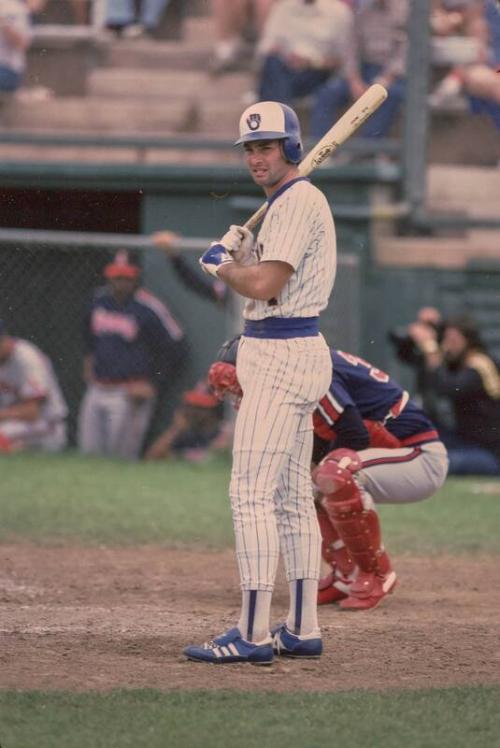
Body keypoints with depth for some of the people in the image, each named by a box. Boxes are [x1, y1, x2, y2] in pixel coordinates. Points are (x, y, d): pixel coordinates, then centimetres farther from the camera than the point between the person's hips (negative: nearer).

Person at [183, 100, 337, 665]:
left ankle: (252, 635, -16)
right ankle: (302, 629, 16)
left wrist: (221, 264, -5)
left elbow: (265, 286, -22)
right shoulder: (286, 204, 18)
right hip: (294, 353, 11)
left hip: (280, 358, -11)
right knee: (292, 495, 12)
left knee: (251, 491, -13)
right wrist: (240, 255, 7)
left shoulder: (298, 202, -15)